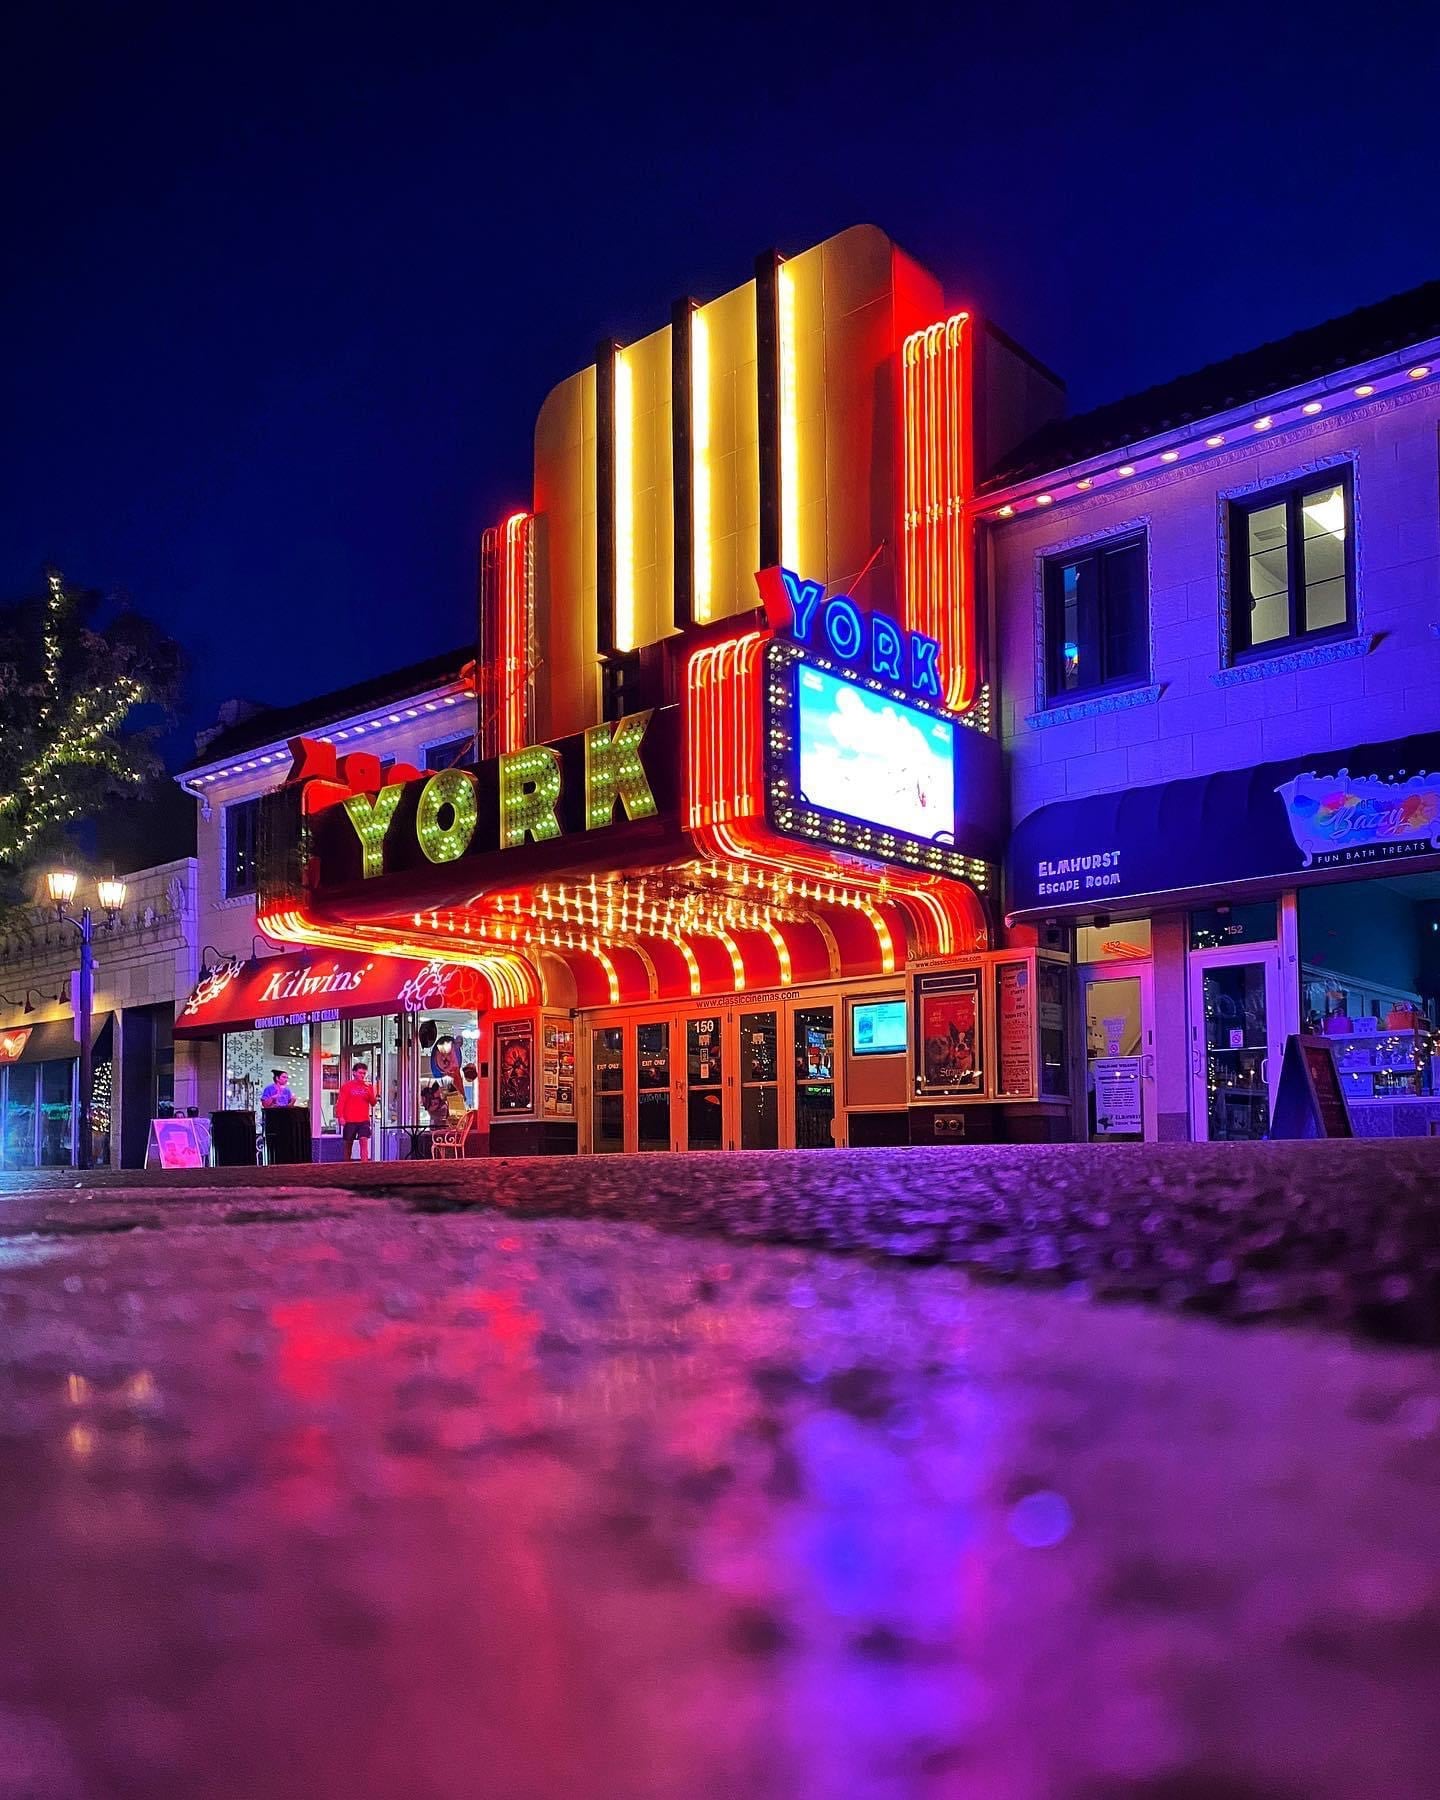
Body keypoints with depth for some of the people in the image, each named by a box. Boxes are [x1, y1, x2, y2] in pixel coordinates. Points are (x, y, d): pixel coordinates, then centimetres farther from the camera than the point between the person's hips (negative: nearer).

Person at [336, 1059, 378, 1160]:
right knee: (348, 1144, 8)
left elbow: (373, 1103, 7)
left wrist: (369, 1093, -10)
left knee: (364, 1141, -13)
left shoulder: (368, 1086, 9)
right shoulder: (347, 1086, 0)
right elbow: (340, 1102, -4)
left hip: (364, 1120, 1)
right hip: (349, 1121, -1)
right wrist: (340, 1116, -14)